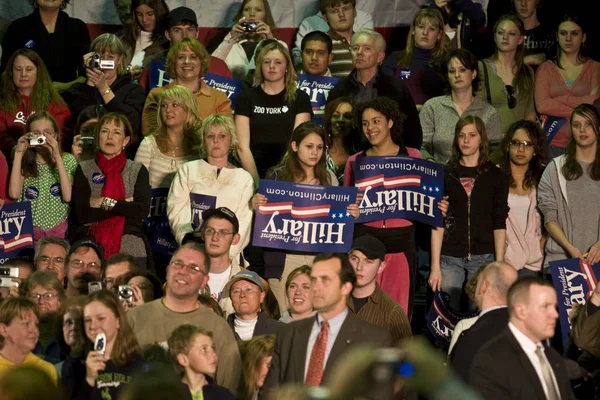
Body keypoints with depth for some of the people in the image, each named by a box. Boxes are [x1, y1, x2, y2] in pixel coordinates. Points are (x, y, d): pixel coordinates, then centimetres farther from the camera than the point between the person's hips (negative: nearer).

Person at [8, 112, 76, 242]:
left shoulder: (67, 160, 6)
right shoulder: (24, 163, 6)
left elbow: (68, 196, -9)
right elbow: (14, 193, -11)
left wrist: (57, 157, -12)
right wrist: (18, 153, -7)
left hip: (59, 230, 0)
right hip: (30, 230, 0)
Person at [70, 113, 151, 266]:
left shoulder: (137, 170, 11)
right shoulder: (84, 170, 9)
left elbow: (143, 210, -4)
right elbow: (82, 214, -4)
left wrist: (107, 203, -6)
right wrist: (125, 205, -4)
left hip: (130, 249, 1)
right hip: (91, 249, 0)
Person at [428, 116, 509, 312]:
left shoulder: (496, 176, 7)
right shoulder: (446, 174, 7)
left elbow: (499, 224, 5)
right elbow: (437, 223, 4)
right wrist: (435, 266, -2)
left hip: (483, 258, 0)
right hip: (450, 258, 0)